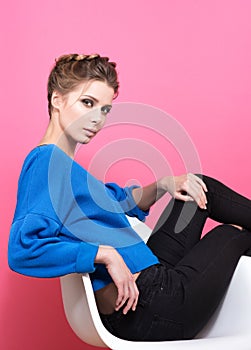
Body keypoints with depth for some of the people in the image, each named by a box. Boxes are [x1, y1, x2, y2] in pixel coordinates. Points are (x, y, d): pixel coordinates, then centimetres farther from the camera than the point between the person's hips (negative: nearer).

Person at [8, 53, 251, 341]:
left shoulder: (63, 163, 9)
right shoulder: (47, 161, -20)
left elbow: (118, 200, 22)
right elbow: (23, 250, -32)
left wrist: (162, 185, 4)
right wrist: (105, 253, -28)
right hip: (149, 309, -9)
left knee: (201, 186, 17)